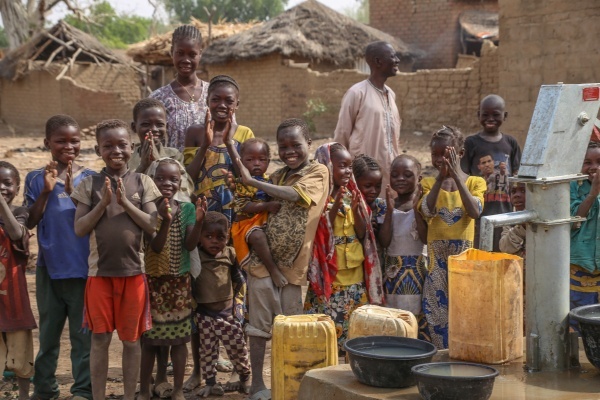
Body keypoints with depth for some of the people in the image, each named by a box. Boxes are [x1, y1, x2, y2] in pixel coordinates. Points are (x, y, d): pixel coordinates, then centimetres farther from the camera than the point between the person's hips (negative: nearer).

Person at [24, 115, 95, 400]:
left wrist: (73, 192, -21)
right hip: (49, 267, 2)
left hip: (82, 267, -2)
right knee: (48, 332, 14)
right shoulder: (36, 179, 2)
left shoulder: (89, 179, -2)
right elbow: (30, 222, -3)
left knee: (83, 333, 3)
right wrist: (46, 191, -15)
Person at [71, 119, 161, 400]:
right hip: (99, 272, 0)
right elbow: (79, 229, -4)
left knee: (131, 339, 8)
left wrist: (125, 201, -14)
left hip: (133, 271, 0)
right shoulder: (90, 184, 1)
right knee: (100, 338, 5)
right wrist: (103, 203, -15)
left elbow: (152, 226, -5)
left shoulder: (143, 182, 1)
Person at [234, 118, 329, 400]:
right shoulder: (277, 176, 14)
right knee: (259, 324, 3)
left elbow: (294, 195, -22)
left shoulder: (318, 172, -3)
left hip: (293, 262, -4)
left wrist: (251, 181, -20)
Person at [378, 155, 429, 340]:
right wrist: (390, 211, -13)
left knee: (418, 315, -1)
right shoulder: (388, 205, 4)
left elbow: (426, 238, -14)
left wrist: (416, 209, -19)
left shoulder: (422, 204, -2)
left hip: (418, 268, -2)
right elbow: (384, 242, -6)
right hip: (392, 269, 3)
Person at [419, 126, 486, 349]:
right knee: (436, 307, 3)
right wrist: (441, 177, -18)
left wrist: (456, 176, -18)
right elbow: (427, 211, -13)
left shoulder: (475, 182, 2)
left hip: (464, 253, -1)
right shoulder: (429, 183, 5)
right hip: (436, 255, 1)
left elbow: (475, 212, -17)